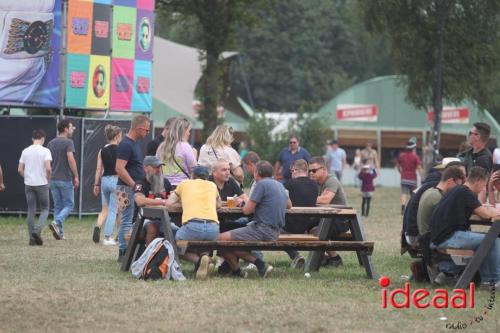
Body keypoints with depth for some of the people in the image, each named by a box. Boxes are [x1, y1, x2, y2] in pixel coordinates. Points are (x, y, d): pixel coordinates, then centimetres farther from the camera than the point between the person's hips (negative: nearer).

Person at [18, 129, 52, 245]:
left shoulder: (25, 151, 5)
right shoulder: (45, 151, -8)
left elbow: (20, 169, 4)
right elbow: (48, 168, -18)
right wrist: (48, 179, -1)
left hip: (28, 184, 4)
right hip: (42, 184, -3)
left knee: (31, 211, 8)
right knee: (44, 209, 9)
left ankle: (32, 237, 5)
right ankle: (37, 230, -14)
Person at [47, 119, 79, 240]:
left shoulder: (51, 143, 10)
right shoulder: (68, 142, -11)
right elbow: (71, 159, -20)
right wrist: (76, 176, -14)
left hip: (53, 179, 6)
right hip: (65, 179, -6)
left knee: (58, 206, 11)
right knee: (69, 204, 3)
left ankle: (60, 232, 7)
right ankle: (57, 223, -18)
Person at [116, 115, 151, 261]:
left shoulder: (136, 143, 14)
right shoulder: (125, 145, -16)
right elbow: (119, 169, -23)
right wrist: (134, 185, -21)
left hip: (136, 188, 10)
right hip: (127, 188, -10)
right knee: (127, 221, -6)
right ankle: (123, 252, -2)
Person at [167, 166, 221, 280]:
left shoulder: (185, 183, 20)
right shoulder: (212, 185, 25)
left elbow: (169, 203, 19)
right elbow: (219, 204, 40)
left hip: (192, 225, -3)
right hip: (213, 228, 3)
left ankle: (198, 259, -5)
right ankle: (204, 256, -1)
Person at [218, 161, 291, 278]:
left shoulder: (262, 184, -10)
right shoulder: (279, 185, 17)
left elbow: (247, 210, -12)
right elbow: (289, 205, 36)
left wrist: (246, 204, 11)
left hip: (263, 229, -10)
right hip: (275, 231, 10)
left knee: (222, 239, -10)